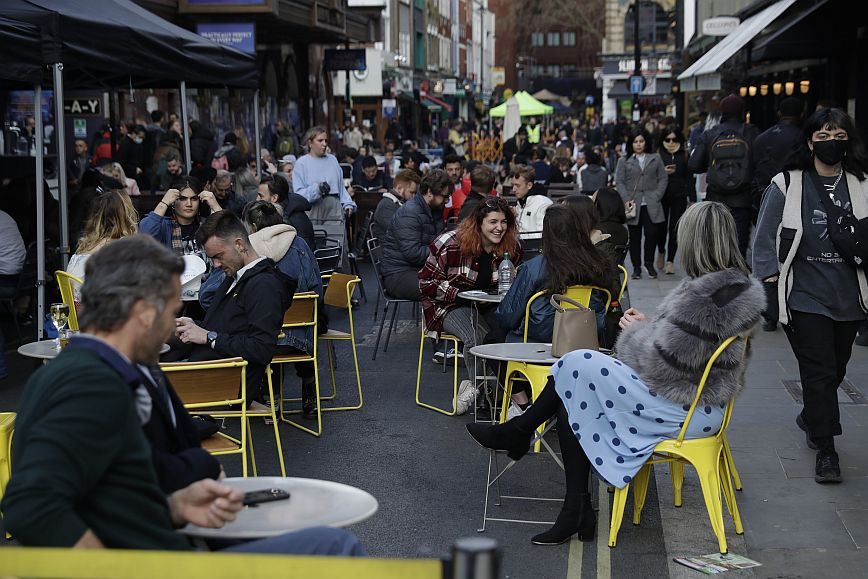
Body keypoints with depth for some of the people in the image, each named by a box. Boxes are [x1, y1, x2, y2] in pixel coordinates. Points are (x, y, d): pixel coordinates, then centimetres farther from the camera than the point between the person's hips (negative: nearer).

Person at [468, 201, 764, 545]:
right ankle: (576, 511, 4)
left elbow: (664, 363, -23)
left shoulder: (707, 294, -25)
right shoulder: (737, 284, 8)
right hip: (700, 401, 10)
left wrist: (636, 332, -3)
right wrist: (648, 325, 5)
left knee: (577, 366, -8)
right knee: (572, 398, 3)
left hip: (686, 410, -10)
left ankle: (518, 432, 15)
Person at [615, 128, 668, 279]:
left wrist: (656, 196, -4)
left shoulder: (655, 159, 10)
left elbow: (663, 179, 8)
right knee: (635, 236, 3)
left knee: (651, 233, -6)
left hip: (651, 204, 0)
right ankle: (636, 267, 11)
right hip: (633, 204, 0)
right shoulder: (624, 161, 7)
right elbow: (619, 182, 2)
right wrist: (626, 199, -10)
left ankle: (649, 264, 12)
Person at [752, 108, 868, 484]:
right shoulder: (787, 186, -3)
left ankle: (811, 417, 43)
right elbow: (765, 238, -1)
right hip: (805, 296, -3)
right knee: (820, 372, -7)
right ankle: (826, 450, 2)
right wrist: (768, 283, -4)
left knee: (836, 370, 15)